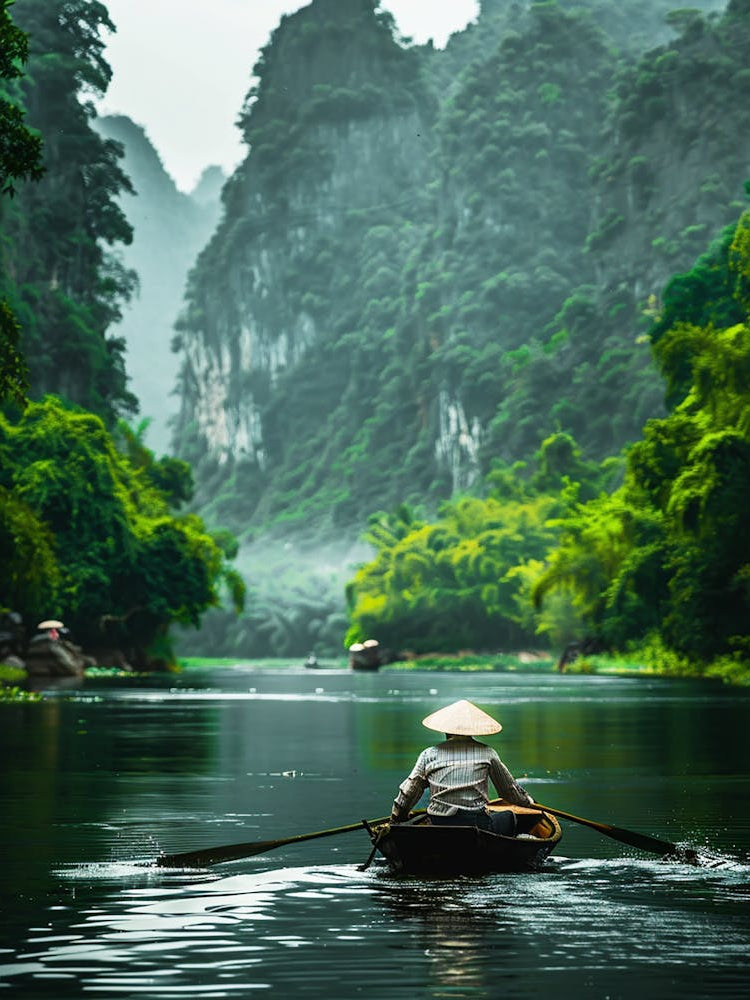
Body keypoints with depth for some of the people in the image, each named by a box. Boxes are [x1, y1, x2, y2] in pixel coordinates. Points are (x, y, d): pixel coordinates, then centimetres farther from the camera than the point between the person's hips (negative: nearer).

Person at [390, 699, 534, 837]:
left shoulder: (429, 755, 8)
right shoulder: (487, 753, 6)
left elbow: (407, 793, 12)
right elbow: (509, 788, 19)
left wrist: (395, 821, 29)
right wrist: (528, 801, 40)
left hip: (437, 825, 1)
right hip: (476, 824, -1)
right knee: (509, 817, 22)